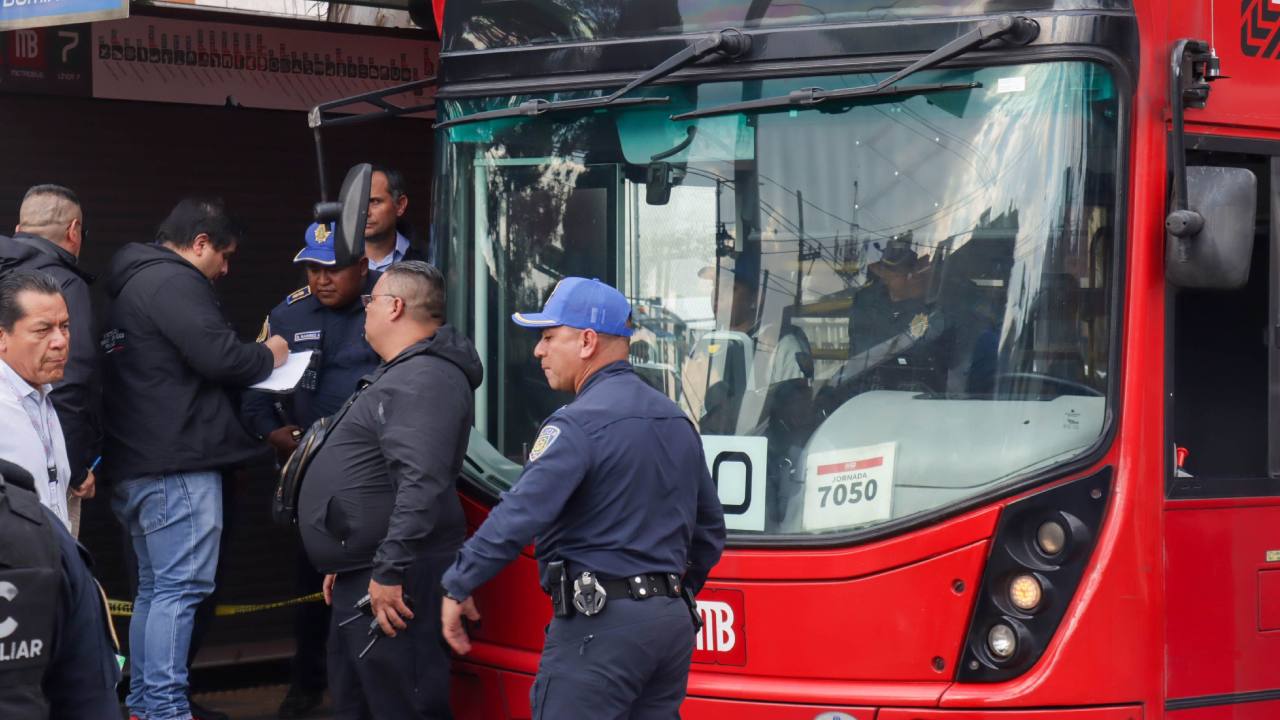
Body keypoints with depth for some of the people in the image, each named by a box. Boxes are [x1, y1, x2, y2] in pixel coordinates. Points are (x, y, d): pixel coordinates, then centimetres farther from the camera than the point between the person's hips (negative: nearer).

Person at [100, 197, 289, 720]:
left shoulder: (134, 284, 22)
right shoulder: (173, 282, -12)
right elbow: (217, 355, -19)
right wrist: (267, 357, 0)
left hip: (136, 464, 11)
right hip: (178, 465, -11)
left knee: (154, 587, 16)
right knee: (180, 588, -10)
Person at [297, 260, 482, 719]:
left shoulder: (423, 379, -17)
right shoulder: (400, 373, 21)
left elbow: (421, 485, -28)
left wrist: (388, 571, -29)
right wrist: (346, 562, 29)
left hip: (391, 583, -12)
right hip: (360, 578, 12)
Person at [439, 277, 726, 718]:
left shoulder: (579, 424, -12)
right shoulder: (676, 421, 16)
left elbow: (520, 516, -20)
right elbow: (710, 532, 24)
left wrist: (458, 586, -11)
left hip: (599, 627, -9)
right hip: (673, 623, 9)